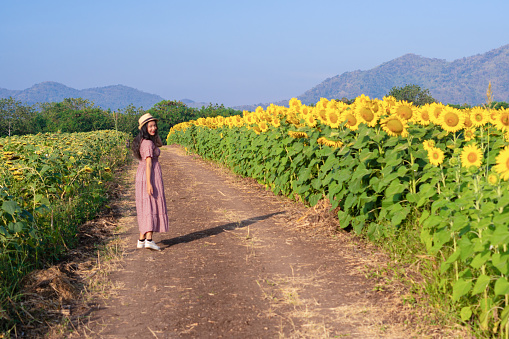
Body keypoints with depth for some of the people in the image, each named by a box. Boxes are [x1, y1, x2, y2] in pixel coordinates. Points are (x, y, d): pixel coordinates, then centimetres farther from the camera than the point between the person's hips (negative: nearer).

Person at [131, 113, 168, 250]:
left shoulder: (142, 140, 10)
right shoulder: (148, 143, -17)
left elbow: (160, 144, 21)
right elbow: (149, 163, -21)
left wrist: (154, 132, 7)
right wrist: (149, 183, -23)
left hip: (141, 175, 9)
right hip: (151, 176, -9)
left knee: (145, 207, 13)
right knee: (153, 206, -5)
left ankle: (141, 240, 15)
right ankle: (149, 240, -11)